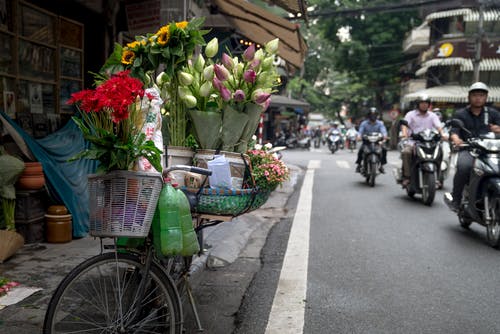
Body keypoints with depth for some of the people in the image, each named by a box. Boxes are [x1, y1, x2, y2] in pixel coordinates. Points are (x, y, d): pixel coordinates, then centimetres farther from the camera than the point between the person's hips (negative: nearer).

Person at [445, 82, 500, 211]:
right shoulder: (460, 114, 12)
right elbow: (453, 131, -3)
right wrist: (456, 139, -28)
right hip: (467, 150, -2)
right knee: (464, 166, -34)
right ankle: (455, 199, -20)